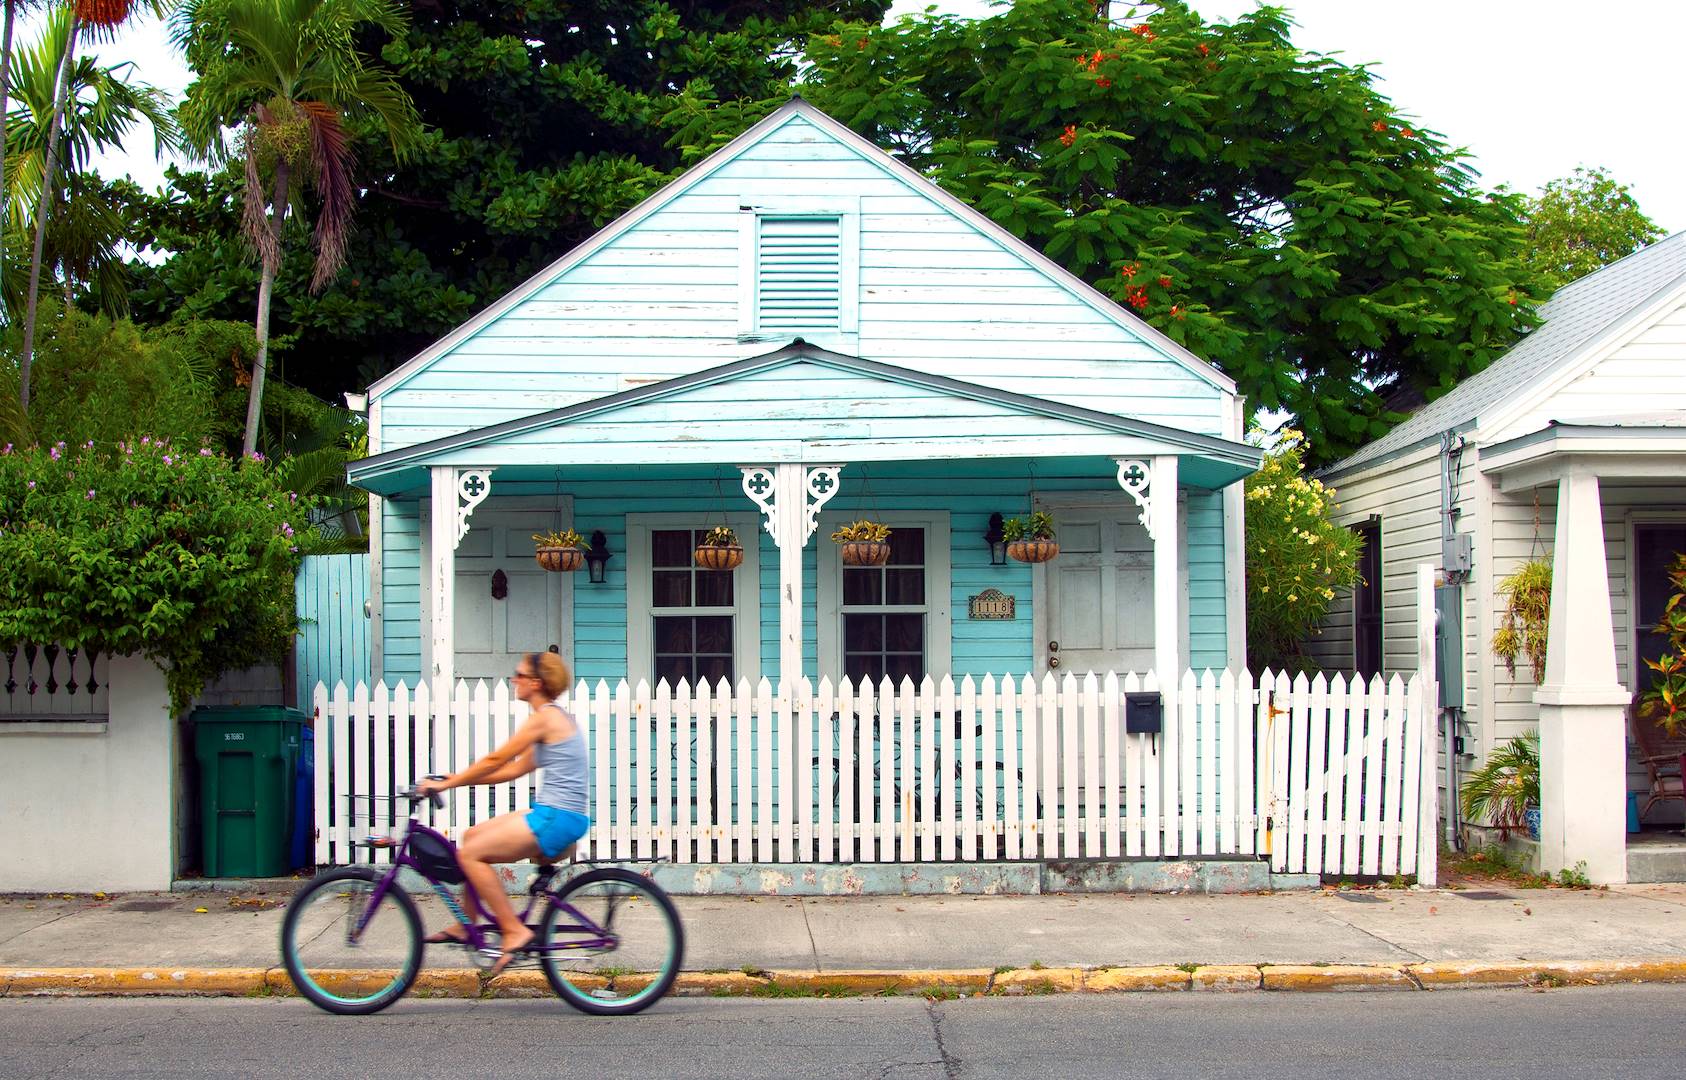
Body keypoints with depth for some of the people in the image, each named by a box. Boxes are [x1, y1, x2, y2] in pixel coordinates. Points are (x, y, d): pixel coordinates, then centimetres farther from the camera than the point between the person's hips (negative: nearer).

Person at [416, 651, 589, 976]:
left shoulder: (544, 717, -11)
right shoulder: (556, 718, 18)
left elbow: (495, 761, -10)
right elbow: (514, 769, 19)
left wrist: (446, 783, -2)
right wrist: (458, 778, 17)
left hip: (556, 818, -10)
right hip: (557, 816, 10)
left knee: (471, 854, -10)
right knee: (473, 837, 16)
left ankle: (513, 930, -8)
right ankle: (465, 925, 23)